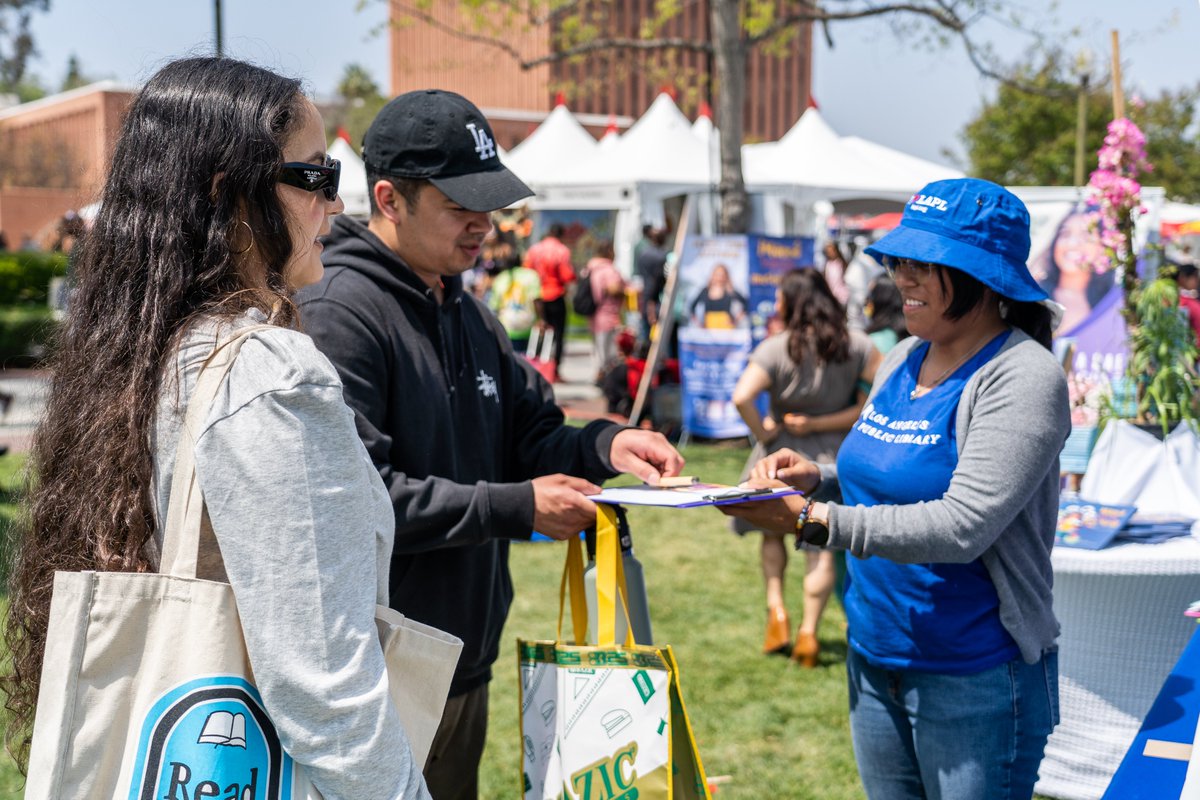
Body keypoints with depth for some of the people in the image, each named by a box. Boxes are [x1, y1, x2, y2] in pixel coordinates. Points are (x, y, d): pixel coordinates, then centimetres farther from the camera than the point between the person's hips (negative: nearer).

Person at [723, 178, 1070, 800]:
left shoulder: (1023, 378, -18)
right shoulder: (903, 359, 7)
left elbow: (961, 527, -27)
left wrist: (814, 520, -30)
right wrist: (819, 478, -1)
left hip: (975, 679, -8)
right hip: (875, 662, 8)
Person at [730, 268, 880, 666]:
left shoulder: (776, 349, -14)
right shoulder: (855, 345, -3)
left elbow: (742, 396, -26)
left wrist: (763, 433, -9)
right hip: (834, 457, 2)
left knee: (773, 531, 21)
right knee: (823, 546, 6)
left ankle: (776, 611, 13)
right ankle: (808, 631, 4)